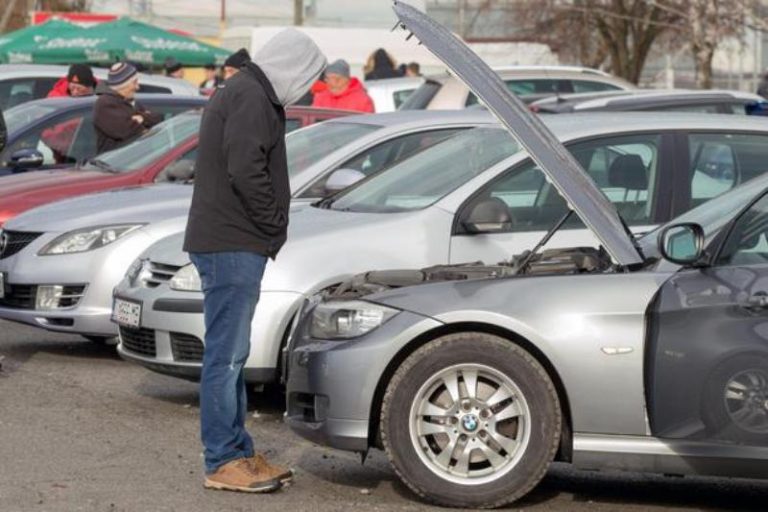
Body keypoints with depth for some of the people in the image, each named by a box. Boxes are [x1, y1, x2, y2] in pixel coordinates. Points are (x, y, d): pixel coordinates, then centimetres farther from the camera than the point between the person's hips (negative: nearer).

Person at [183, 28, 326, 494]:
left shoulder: (245, 92, 21)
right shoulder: (249, 97, -12)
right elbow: (245, 172, -22)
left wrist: (271, 232, 13)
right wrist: (275, 227, -11)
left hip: (234, 245, 11)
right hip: (233, 245, -11)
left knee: (233, 354, 14)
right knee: (226, 355, -7)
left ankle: (240, 453, 21)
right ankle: (223, 463, -4)